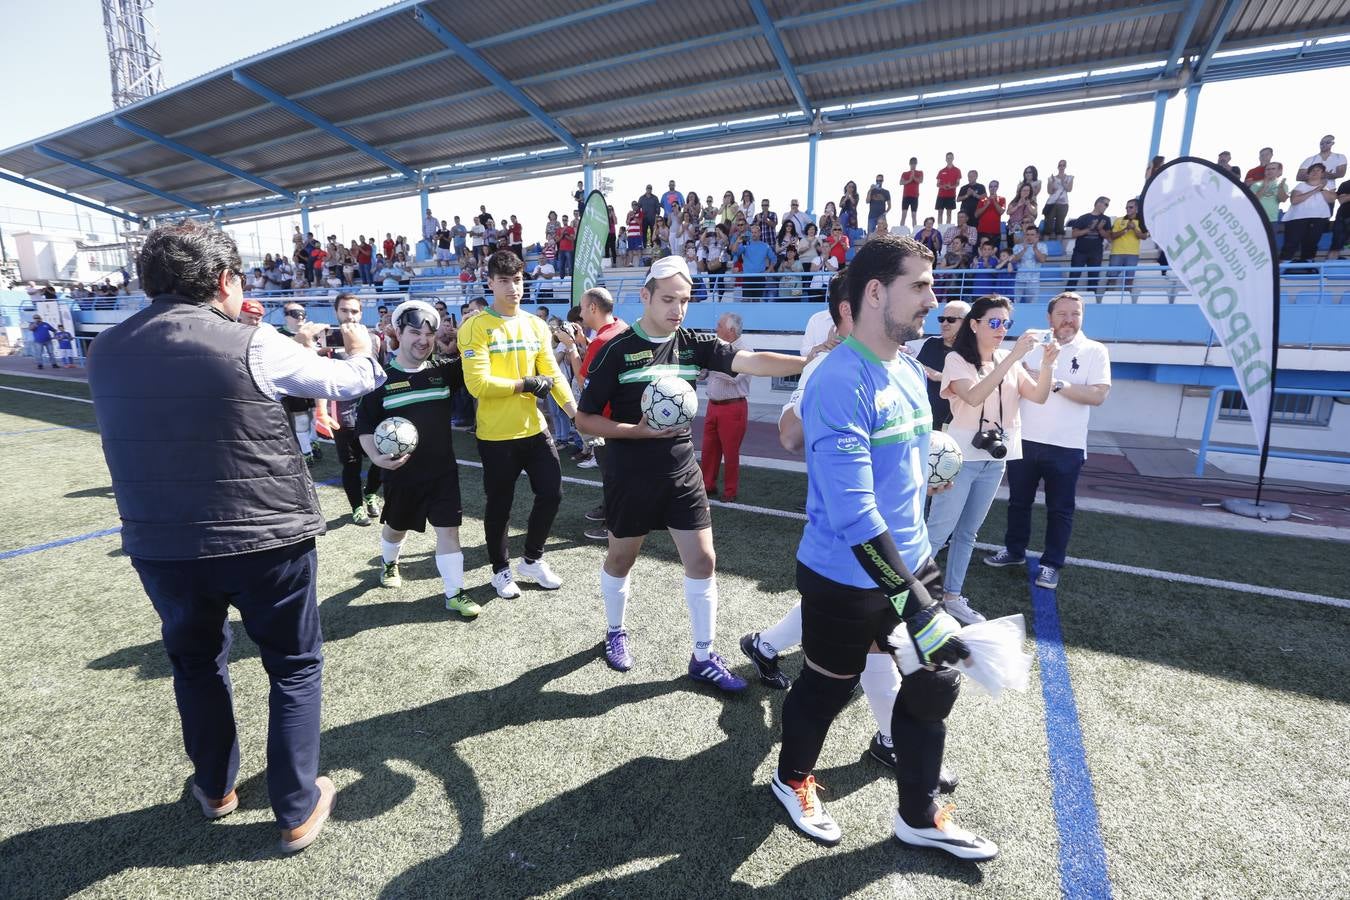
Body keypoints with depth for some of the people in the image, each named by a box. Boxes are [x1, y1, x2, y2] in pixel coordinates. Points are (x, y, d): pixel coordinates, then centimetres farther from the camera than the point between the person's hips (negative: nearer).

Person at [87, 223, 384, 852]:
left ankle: (215, 789, 44)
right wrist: (362, 351, 22)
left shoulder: (107, 352, 2)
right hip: (265, 538, -4)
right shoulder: (252, 346, -13)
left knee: (195, 661, 27)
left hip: (159, 543, 5)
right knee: (295, 667, 13)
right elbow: (349, 382, 0)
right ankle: (298, 811, 23)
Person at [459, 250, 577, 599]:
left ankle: (532, 560, 31)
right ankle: (501, 570, 32)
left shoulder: (537, 325, 6)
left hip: (534, 429, 5)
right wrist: (526, 384, -14)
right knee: (499, 506, 8)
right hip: (496, 435, -4)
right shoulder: (475, 327, -9)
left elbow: (553, 375, 3)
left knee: (552, 493, 7)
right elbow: (478, 383, -19)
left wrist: (578, 415, -8)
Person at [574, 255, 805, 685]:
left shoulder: (694, 344, -1)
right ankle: (615, 634, 40)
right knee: (621, 557, 14)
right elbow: (585, 418, -8)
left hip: (682, 473, 3)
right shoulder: (616, 351, -11)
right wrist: (639, 430, -22)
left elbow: (750, 361, -15)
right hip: (630, 477, -3)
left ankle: (703, 657, 19)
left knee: (702, 559, 3)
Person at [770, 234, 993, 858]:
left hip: (909, 565, 8)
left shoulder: (909, 371, 5)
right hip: (847, 580, -8)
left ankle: (920, 818, 42)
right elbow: (853, 516, -32)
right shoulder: (841, 382, -26)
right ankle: (792, 779, 47)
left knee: (933, 685, 17)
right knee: (827, 688, 15)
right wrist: (920, 609, -32)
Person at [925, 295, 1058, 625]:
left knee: (967, 533, 13)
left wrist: (1047, 363, -16)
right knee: (937, 532, -4)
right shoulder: (957, 359, -9)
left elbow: (1039, 396, 1)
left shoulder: (1009, 361, 9)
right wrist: (1014, 356, -29)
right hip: (961, 457, -6)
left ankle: (952, 596, 23)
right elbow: (974, 396, -26)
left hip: (995, 459, 6)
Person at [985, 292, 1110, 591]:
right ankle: (1015, 550, 31)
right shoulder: (1033, 346, 8)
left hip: (1066, 447, -3)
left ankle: (1051, 564, 19)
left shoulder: (1094, 351, -1)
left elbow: (1098, 395, -14)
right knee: (1018, 501, 15)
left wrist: (1057, 383, -19)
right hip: (1024, 440, 3)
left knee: (1060, 509, 7)